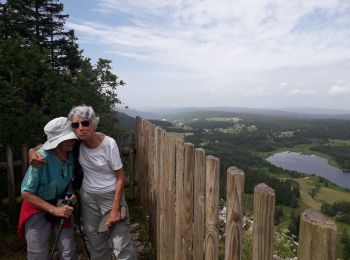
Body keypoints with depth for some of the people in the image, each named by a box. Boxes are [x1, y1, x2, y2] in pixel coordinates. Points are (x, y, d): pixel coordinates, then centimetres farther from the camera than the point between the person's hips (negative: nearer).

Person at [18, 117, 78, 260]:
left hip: (62, 205, 4)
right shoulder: (42, 158, -28)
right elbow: (26, 193, -22)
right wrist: (53, 209, -24)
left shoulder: (72, 156, -13)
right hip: (38, 208, -4)